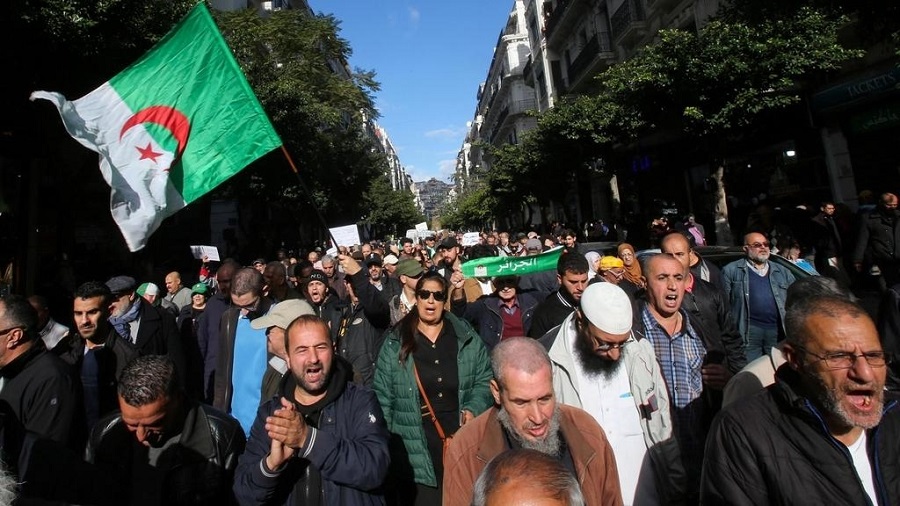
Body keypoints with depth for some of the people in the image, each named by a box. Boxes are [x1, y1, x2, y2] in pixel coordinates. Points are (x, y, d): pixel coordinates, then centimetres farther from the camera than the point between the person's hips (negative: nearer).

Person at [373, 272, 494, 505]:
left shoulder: (467, 337, 1)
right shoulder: (395, 341, -2)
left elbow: (485, 380, 6)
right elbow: (383, 394, 0)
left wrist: (473, 409, -9)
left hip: (461, 439, 2)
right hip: (414, 446, -1)